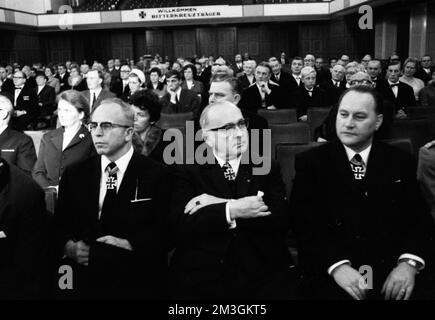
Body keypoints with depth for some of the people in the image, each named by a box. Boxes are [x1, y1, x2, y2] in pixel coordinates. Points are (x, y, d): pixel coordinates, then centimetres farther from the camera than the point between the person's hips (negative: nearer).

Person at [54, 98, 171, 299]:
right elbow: (59, 225, 4)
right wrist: (69, 246, -15)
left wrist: (129, 245, -24)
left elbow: (165, 232, -13)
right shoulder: (74, 174, 4)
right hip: (87, 284, 3)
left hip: (140, 285, -3)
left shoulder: (157, 175, -8)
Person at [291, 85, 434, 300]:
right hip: (330, 272, -2)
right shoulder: (310, 161, 2)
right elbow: (304, 223, -6)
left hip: (391, 272, 3)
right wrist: (336, 265, -20)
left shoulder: (400, 162, 8)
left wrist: (409, 263, -15)